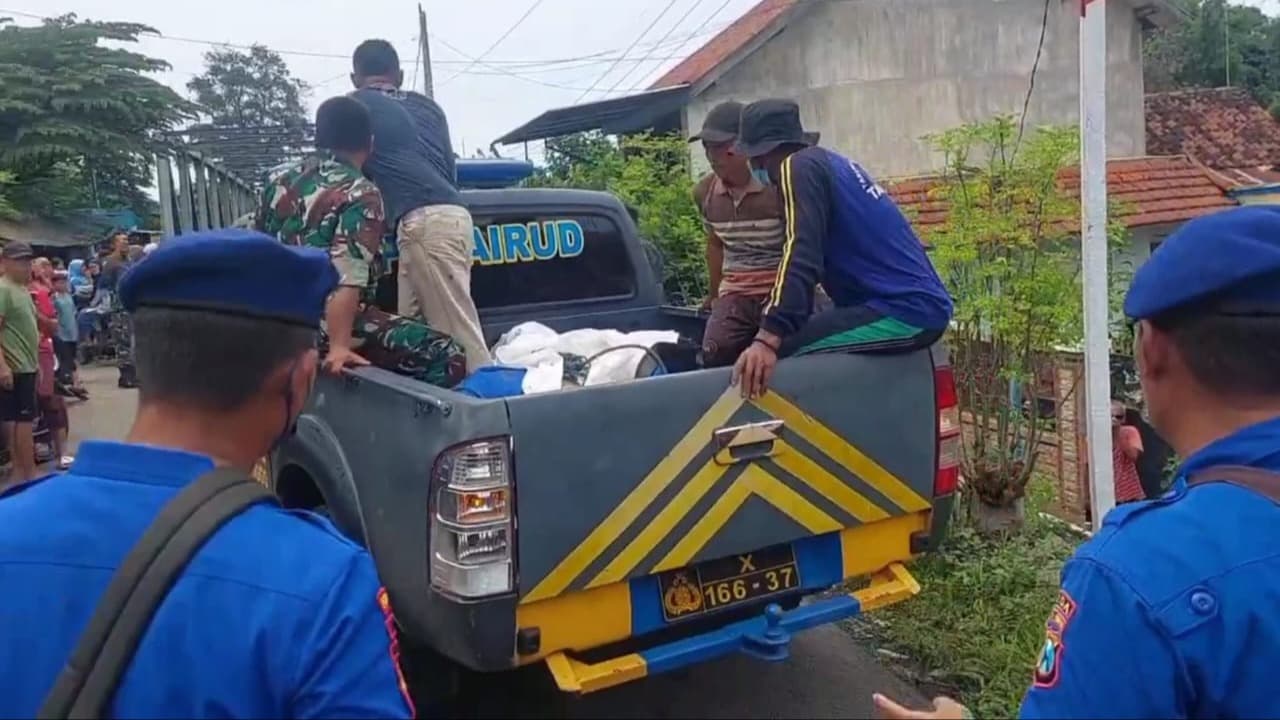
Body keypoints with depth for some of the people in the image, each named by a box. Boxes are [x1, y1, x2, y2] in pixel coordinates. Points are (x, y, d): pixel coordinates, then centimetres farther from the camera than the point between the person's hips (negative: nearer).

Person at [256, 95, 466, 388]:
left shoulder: (279, 183, 11)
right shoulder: (360, 194, -13)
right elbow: (347, 277, -25)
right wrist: (338, 346, -31)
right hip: (322, 326, -9)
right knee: (447, 356, -12)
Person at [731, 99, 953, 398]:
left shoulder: (799, 166, -6)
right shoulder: (831, 163, 22)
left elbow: (801, 255, -20)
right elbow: (820, 254, 31)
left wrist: (768, 338, -28)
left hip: (904, 311, -10)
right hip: (924, 307, 10)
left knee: (783, 349, -17)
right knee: (796, 333, 20)